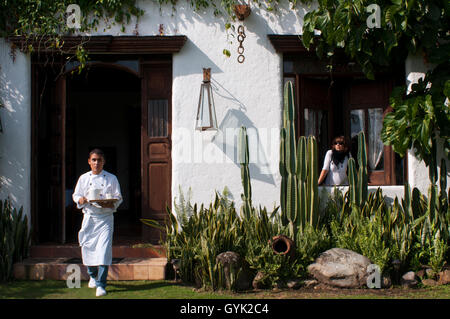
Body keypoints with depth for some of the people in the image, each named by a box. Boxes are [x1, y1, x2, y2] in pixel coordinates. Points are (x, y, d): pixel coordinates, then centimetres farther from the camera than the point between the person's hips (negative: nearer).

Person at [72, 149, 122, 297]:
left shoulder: (111, 178, 4)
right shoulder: (83, 178, 9)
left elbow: (118, 197, 5)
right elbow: (76, 195, 13)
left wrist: (110, 204, -16)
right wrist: (81, 200, -11)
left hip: (105, 217, -2)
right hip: (89, 217, 3)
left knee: (104, 249, -13)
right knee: (88, 247, 7)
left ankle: (101, 285, -10)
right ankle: (93, 276, 34)